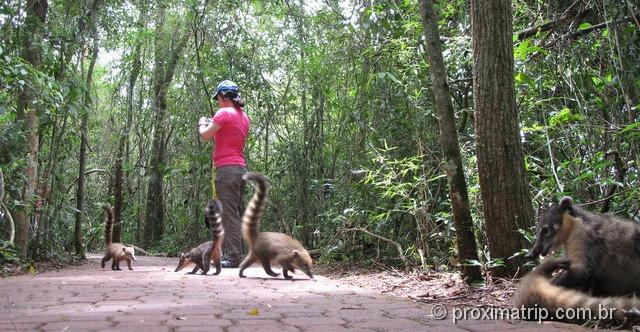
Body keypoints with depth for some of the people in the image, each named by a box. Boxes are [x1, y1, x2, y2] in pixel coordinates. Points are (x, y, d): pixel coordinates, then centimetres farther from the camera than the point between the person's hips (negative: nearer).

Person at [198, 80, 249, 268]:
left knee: (229, 214, -9)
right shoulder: (243, 116, 17)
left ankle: (233, 257, -10)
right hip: (241, 168, 9)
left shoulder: (224, 113, -8)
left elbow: (205, 135, -7)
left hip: (227, 168, -9)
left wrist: (202, 124, 12)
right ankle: (233, 254, 15)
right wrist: (213, 125, 24)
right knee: (237, 213, 10)